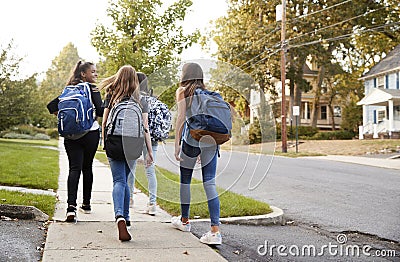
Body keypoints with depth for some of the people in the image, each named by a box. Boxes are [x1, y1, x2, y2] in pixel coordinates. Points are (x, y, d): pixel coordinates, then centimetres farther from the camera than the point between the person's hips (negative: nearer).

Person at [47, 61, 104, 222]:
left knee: (74, 168, -4)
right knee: (87, 168, 12)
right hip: (90, 133, -3)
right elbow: (100, 112, -15)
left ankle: (71, 206, -21)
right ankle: (86, 204, 24)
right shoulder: (92, 89, -5)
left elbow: (51, 106, 9)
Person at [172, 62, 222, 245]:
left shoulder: (182, 91, 6)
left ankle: (184, 221, 32)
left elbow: (181, 117, -4)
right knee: (210, 183, 0)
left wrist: (176, 144, -5)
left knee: (185, 180, 15)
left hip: (192, 138, -4)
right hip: (211, 139, 4)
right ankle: (215, 231, -11)